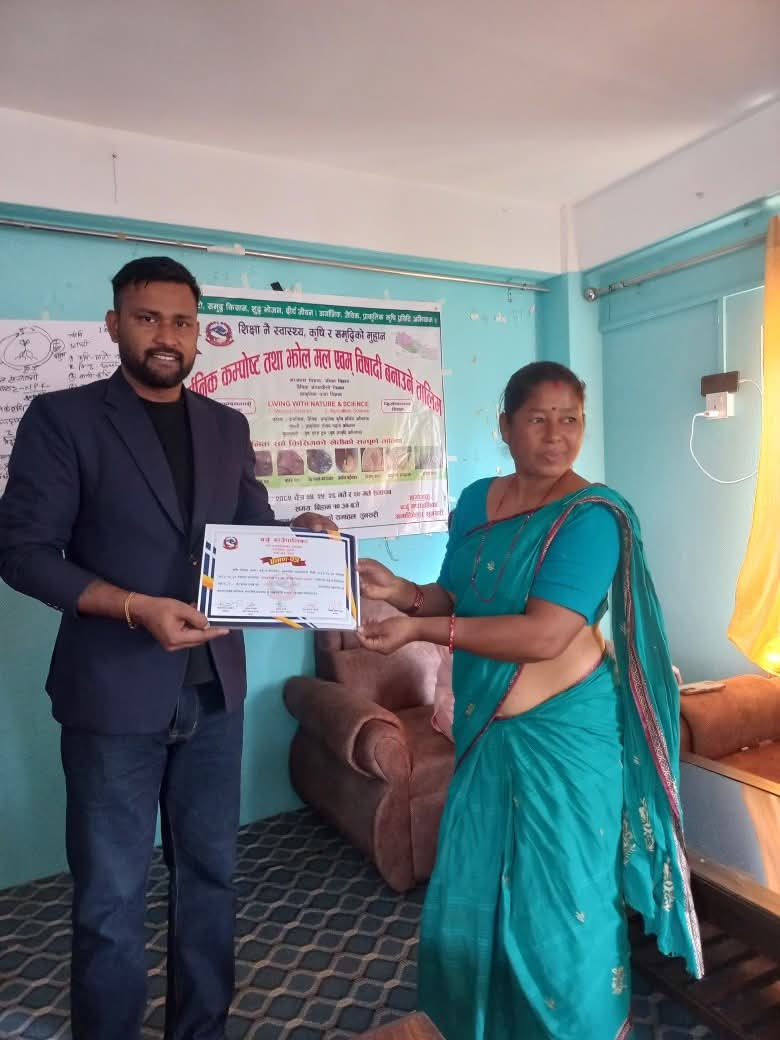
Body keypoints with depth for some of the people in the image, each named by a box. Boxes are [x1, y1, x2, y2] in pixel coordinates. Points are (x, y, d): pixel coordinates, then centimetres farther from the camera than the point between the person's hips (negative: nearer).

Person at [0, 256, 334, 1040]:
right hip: (115, 689, -4)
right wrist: (137, 608, -22)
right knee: (110, 896, 10)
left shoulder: (227, 426, 9)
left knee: (210, 875, 18)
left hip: (214, 684, 5)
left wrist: (295, 533, -10)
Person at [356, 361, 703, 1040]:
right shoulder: (475, 501, 4)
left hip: (562, 732, -6)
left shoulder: (591, 516, -17)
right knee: (470, 894, 20)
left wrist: (421, 629, -24)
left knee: (562, 905, 11)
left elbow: (545, 634, -25)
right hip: (485, 730, 7)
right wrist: (404, 592, -10)